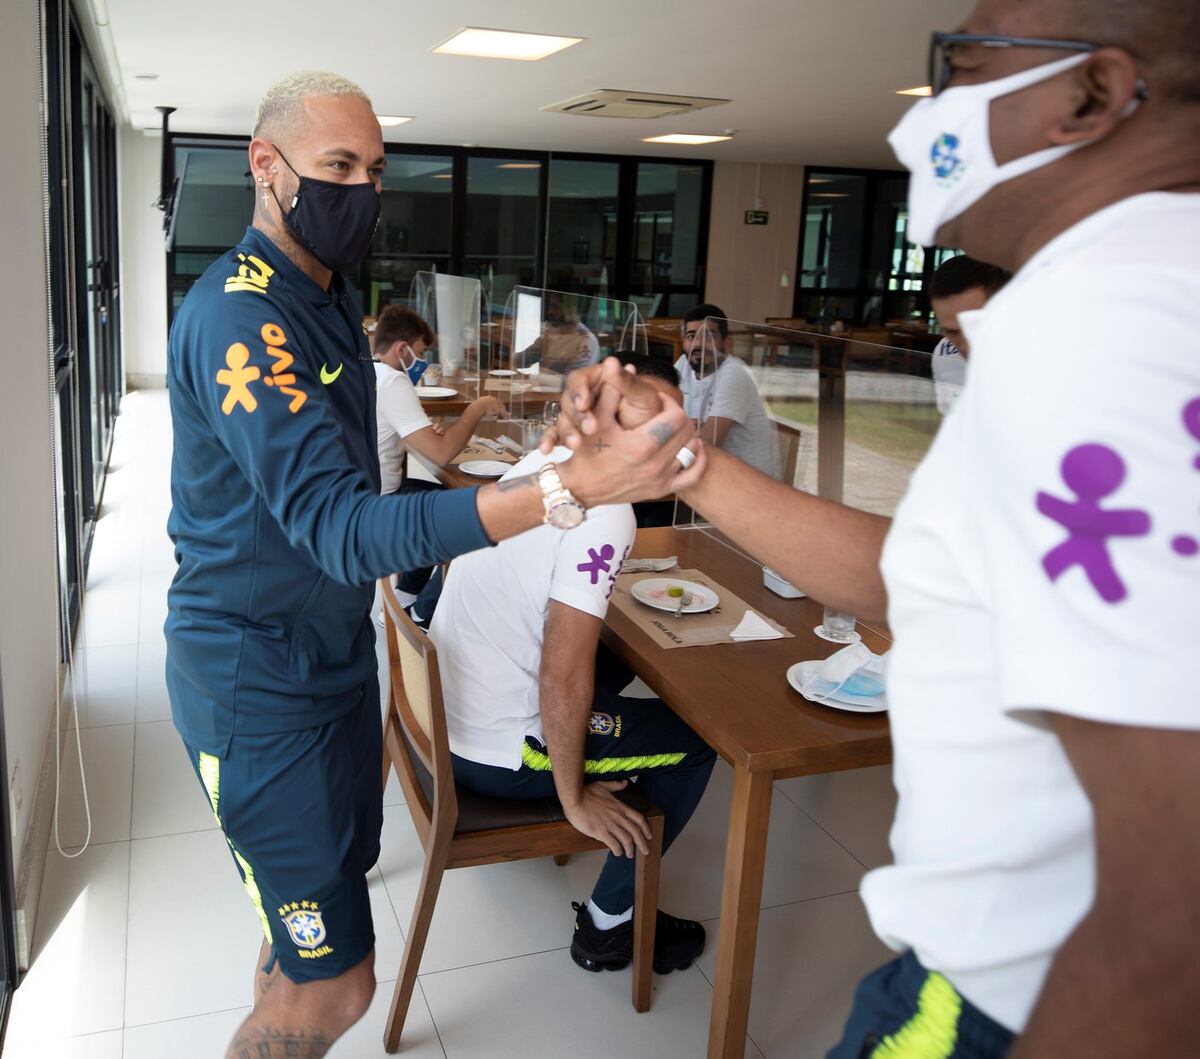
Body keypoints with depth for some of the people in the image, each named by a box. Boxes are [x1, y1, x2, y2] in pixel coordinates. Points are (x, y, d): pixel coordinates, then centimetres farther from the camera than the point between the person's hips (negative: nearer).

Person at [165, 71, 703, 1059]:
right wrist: (573, 487, -45)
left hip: (336, 651, 9)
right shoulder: (238, 319, -24)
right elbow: (344, 528, -36)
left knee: (308, 932, 22)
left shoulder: (331, 298, 8)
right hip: (261, 682, -9)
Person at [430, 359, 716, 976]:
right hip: (493, 753, -9)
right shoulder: (606, 512, -24)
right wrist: (575, 799, -13)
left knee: (614, 667, 27)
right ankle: (608, 925, 15)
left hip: (442, 709, 9)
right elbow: (563, 679, -27)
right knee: (693, 741, 5)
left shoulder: (539, 463, 4)